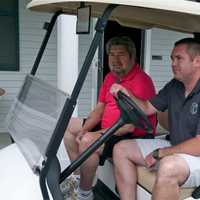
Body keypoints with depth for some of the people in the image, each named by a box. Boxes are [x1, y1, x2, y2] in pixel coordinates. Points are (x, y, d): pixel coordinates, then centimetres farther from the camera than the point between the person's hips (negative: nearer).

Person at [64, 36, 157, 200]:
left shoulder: (141, 81, -21)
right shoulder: (110, 77, 7)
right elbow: (99, 109, 9)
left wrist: (101, 134, -26)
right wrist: (84, 130, -6)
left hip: (131, 137, -10)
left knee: (87, 141, -32)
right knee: (68, 125, 11)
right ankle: (78, 175, 10)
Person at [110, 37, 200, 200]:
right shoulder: (174, 86, 5)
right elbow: (147, 108, 13)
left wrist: (159, 153, -18)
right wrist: (127, 95, -6)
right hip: (174, 148, 9)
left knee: (169, 167, -40)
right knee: (122, 149, 4)